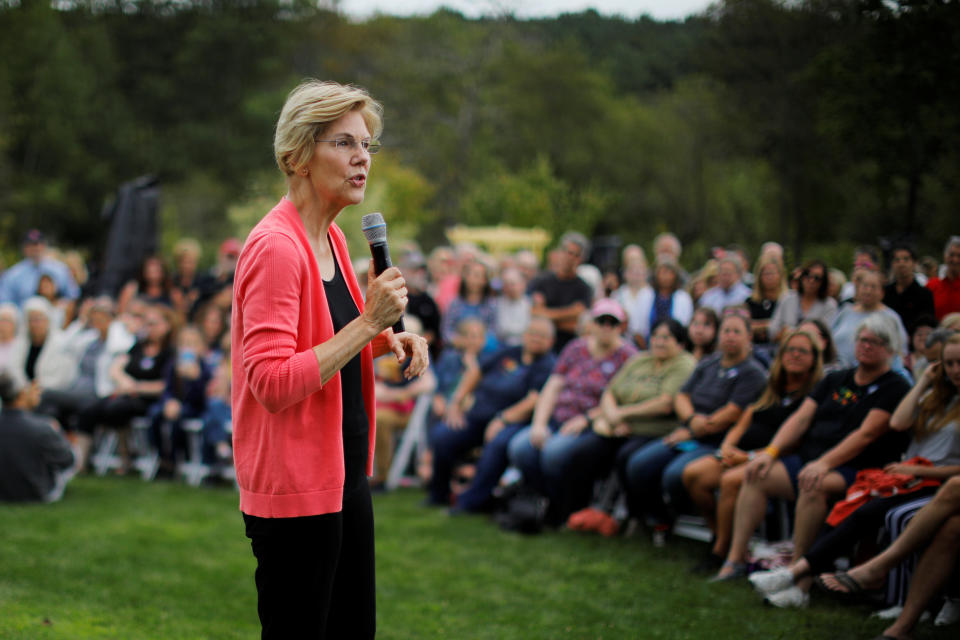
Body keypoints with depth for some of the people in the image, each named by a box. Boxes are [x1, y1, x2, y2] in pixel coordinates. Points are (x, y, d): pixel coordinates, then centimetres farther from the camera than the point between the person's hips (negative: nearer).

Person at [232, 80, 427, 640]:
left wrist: (386, 339, 5)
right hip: (295, 487, -9)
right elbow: (272, 383, -25)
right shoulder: (275, 246, -19)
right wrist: (368, 324, -24)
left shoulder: (331, 237, 9)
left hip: (346, 471, 9)